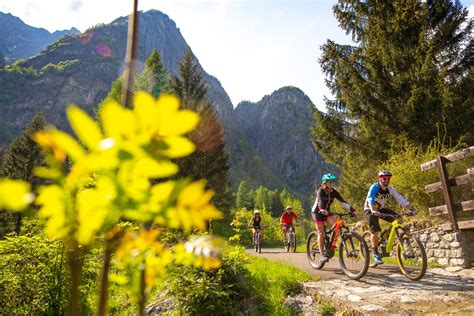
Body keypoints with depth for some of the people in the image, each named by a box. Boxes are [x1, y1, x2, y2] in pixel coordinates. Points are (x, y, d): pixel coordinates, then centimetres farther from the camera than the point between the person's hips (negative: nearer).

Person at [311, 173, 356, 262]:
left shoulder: (333, 192, -5)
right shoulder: (320, 191, -21)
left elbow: (342, 201, -12)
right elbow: (320, 201, -40)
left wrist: (352, 210, -25)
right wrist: (322, 210, -59)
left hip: (327, 212, 5)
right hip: (317, 212, -5)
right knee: (321, 232, -12)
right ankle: (322, 254, -6)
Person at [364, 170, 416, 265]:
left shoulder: (390, 189, -9)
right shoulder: (374, 187, -24)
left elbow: (400, 199, -16)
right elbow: (370, 199, -38)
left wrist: (411, 209, -29)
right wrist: (373, 211, -55)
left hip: (380, 209, 6)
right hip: (370, 210, -5)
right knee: (374, 231, -16)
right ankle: (375, 253, -2)